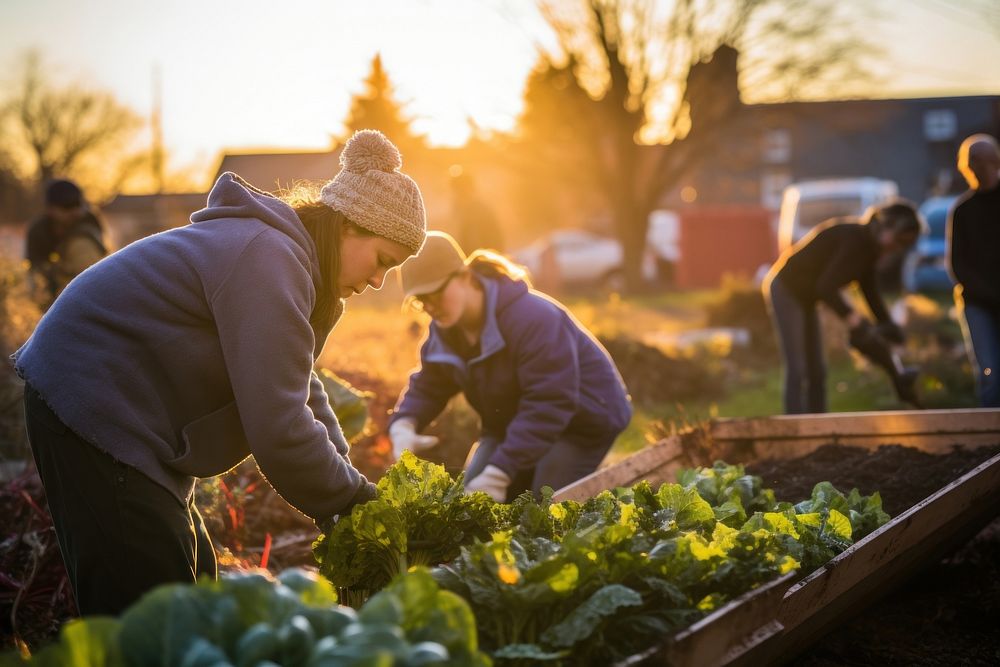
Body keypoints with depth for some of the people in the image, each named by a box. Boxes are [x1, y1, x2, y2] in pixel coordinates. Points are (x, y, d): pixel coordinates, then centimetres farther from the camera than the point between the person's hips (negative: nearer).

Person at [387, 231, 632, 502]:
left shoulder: (532, 317, -32)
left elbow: (548, 404, -37)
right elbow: (427, 387, 1)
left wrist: (498, 474, -42)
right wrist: (403, 424, -25)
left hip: (583, 419, -8)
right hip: (514, 423, 8)